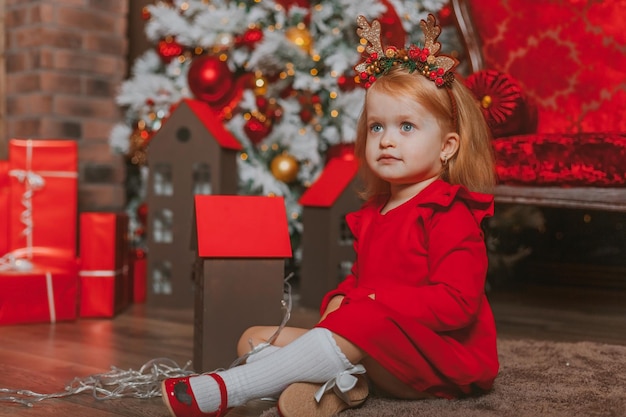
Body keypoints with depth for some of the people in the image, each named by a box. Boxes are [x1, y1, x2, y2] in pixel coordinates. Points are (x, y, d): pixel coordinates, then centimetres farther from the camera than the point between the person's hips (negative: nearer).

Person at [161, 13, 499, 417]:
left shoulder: (450, 216, -11)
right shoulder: (373, 214, 16)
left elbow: (457, 303, -21)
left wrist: (376, 302, -23)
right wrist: (338, 300, 1)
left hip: (439, 359, -8)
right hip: (377, 351, 9)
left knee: (358, 327, -38)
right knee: (255, 338, 1)